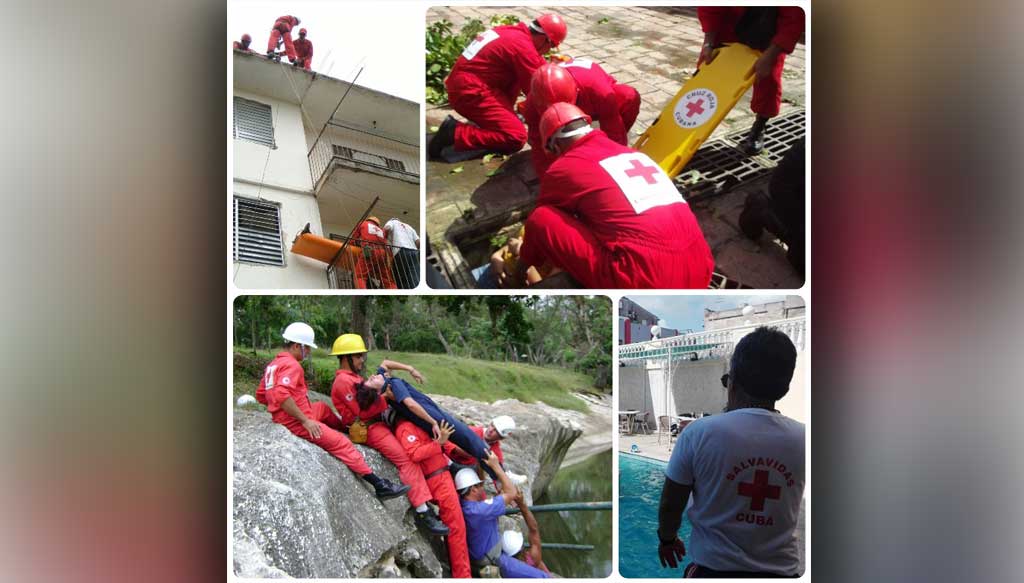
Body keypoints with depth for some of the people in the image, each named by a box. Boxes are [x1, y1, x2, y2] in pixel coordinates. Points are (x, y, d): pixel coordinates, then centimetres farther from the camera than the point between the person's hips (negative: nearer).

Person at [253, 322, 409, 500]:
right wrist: (305, 420, -25)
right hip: (297, 422, -10)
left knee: (322, 407, 31)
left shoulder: (273, 364, 12)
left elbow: (261, 395, 17)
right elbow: (282, 395, -32)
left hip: (283, 418, 10)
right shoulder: (292, 365, -17)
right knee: (341, 443, -11)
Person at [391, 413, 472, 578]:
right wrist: (439, 442, -32)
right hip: (438, 479, -10)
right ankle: (463, 575, 0)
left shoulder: (412, 424, 16)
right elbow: (415, 453, -28)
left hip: (441, 477, 10)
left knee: (453, 526, 16)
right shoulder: (405, 427, -13)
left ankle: (456, 570, 24)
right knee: (456, 528, -5)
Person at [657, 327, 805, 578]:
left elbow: (670, 505, -6)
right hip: (781, 569, 3)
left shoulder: (700, 432, -17)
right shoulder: (802, 440, -9)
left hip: (715, 567, -2)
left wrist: (667, 539, 16)